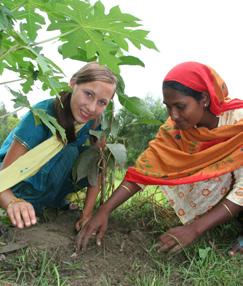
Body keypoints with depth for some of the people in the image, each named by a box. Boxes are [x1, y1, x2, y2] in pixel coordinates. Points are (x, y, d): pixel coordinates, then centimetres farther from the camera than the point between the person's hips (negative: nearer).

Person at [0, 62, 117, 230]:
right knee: (67, 152, -32)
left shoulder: (96, 122, -16)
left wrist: (88, 214, -26)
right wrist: (13, 202, -53)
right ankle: (29, 206, -15)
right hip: (19, 181, -6)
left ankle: (54, 200, -1)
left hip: (51, 177, 6)